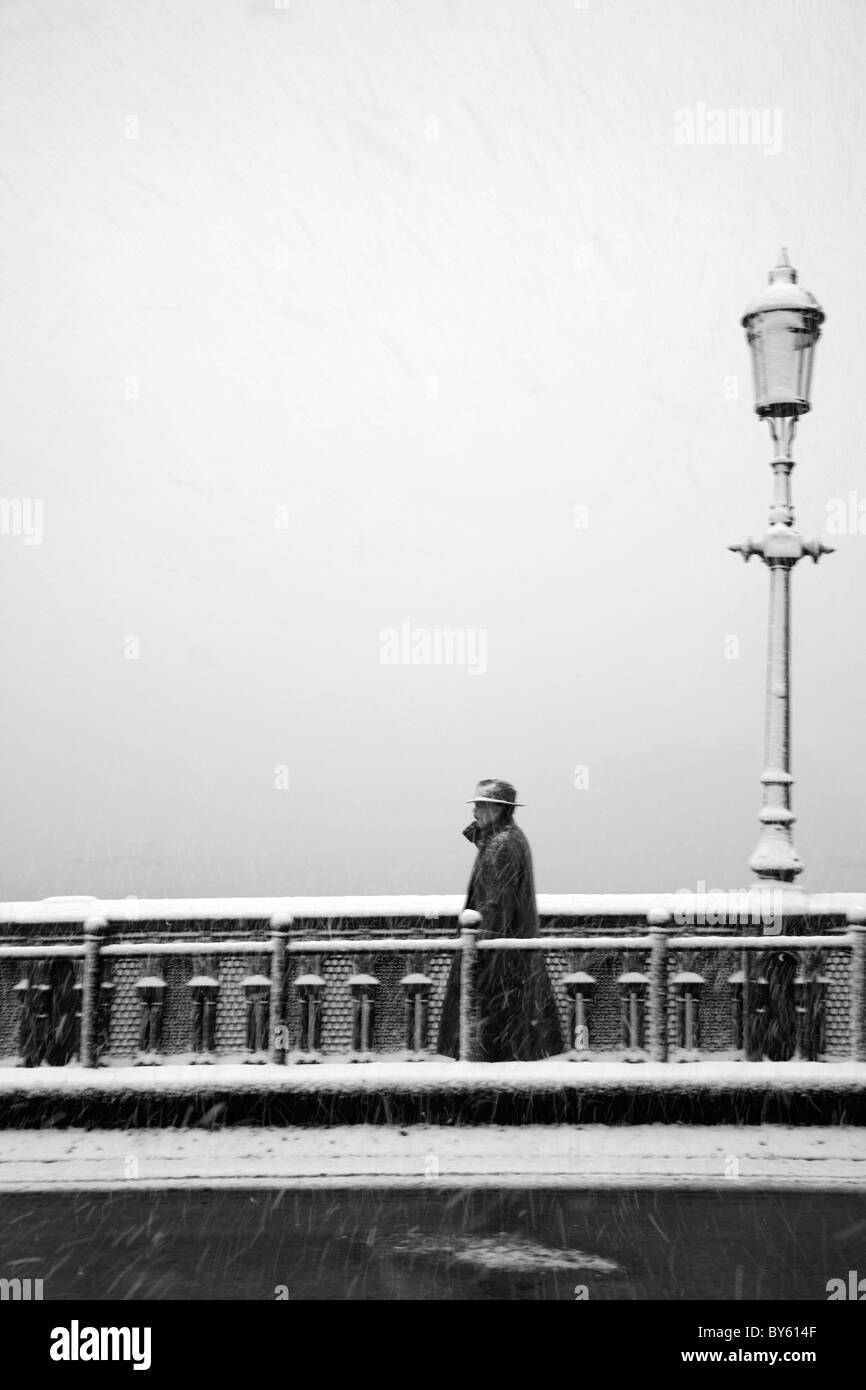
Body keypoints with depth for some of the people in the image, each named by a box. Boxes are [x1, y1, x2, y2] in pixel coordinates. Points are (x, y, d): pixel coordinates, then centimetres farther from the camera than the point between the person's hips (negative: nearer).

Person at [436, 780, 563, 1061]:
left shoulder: (502, 845, -20)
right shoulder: (513, 837, 11)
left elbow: (498, 899, -23)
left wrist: (484, 939, -23)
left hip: (500, 935, -10)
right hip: (518, 932, 10)